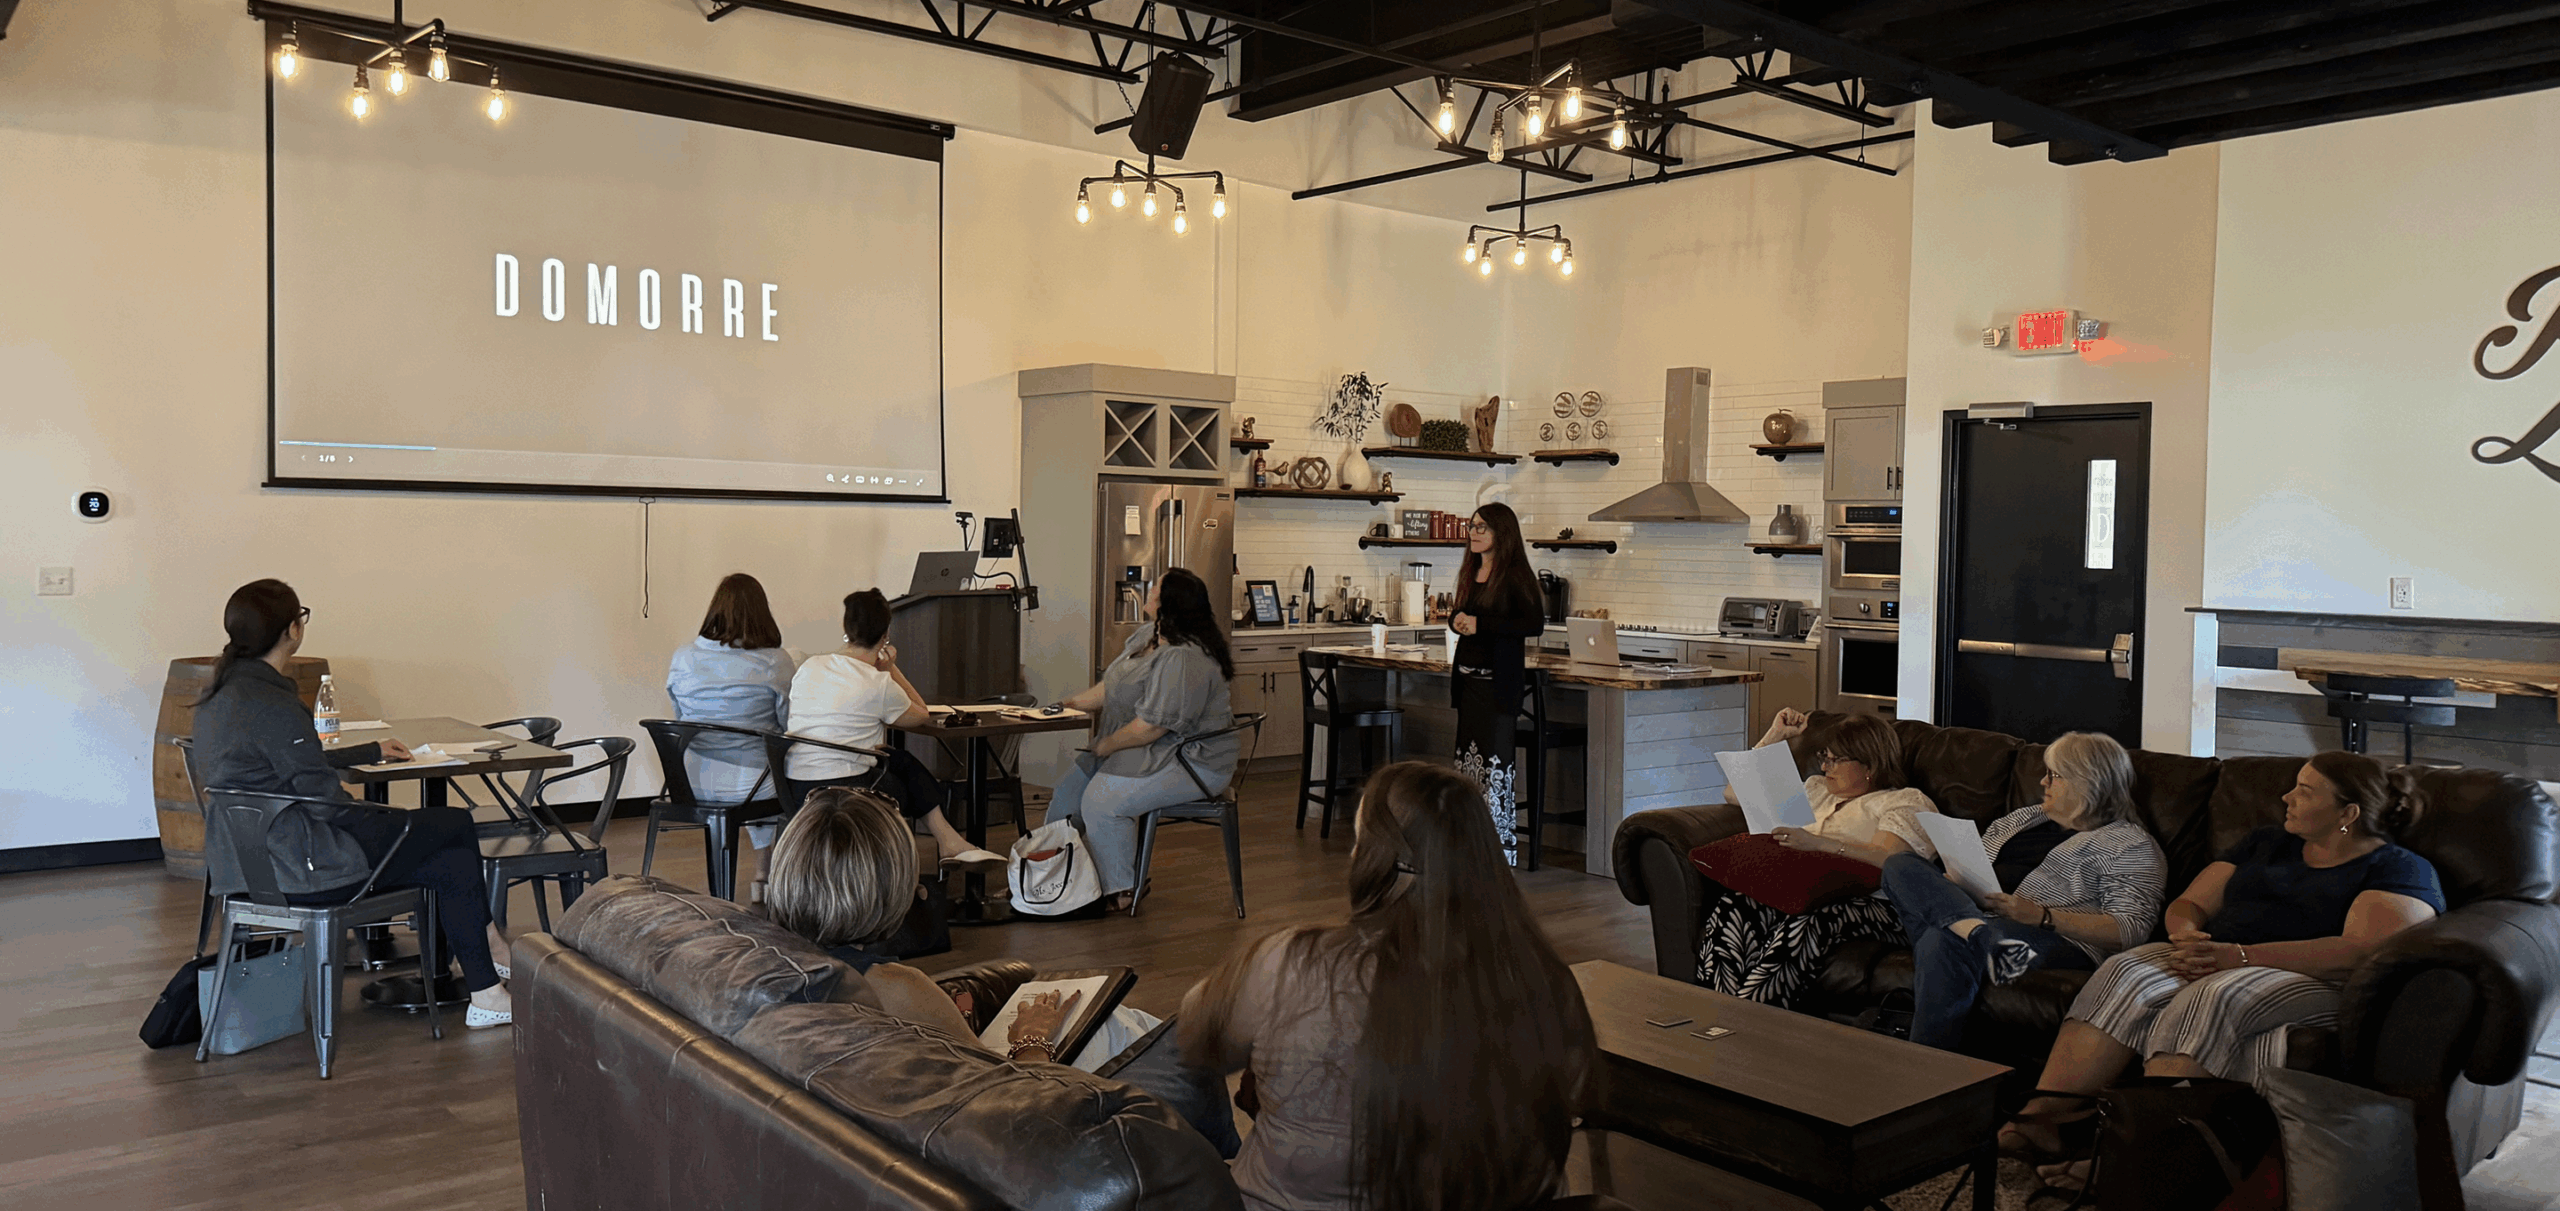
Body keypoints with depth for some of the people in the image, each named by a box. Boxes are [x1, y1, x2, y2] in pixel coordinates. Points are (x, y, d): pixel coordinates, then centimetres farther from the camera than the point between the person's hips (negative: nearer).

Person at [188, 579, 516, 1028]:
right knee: (458, 825, 2)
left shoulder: (221, 692, 10)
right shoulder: (271, 704, -23)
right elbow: (325, 799, -21)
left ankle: (485, 994, 10)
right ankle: (486, 938, 22)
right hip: (299, 866, -10)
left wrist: (372, 751, 32)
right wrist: (388, 821, -2)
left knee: (455, 862, 9)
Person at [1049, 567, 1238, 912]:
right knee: (1068, 789, 4)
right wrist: (1067, 706, 8)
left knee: (1101, 801, -23)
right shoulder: (1148, 637, 7)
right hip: (1149, 751, 11)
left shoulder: (1182, 659, -26)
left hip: (1193, 763, -10)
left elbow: (1152, 725, -27)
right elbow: (1110, 686, 16)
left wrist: (1105, 746, -15)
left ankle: (1118, 892, -7)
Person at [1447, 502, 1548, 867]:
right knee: (1469, 756, 10)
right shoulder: (1470, 572, 14)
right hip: (1468, 675, 8)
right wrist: (1457, 620, 1)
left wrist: (1480, 625, -19)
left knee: (1496, 758, -8)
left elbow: (1535, 624, -19)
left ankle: (1502, 847, -2)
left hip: (1499, 679, -8)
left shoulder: (1516, 575, -10)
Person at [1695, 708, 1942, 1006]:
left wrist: (1819, 843, -21)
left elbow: (1889, 860, -9)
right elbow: (1737, 793, 38)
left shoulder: (1908, 802, 14)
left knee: (1803, 924, -41)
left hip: (1861, 901, -5)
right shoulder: (1817, 790, 34)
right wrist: (1774, 736, 32)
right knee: (1732, 905, -31)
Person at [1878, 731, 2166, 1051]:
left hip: (2057, 938, -7)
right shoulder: (2024, 818, 28)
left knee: (1943, 942, -37)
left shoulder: (2132, 846, 7)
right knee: (1900, 865, -18)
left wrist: (2042, 916, -19)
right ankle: (1972, 929, -43)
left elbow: (2131, 930, -7)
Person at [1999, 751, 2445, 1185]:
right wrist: (2186, 936, -6)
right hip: (2210, 959, 6)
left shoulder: (2401, 871, 4)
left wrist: (2240, 955, -21)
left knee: (2210, 999, -37)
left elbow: (2363, 951, -14)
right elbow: (2187, 905, 21)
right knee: (2122, 976, -26)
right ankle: (2041, 1117, -37)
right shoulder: (2266, 843, 25)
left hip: (2311, 982, -5)